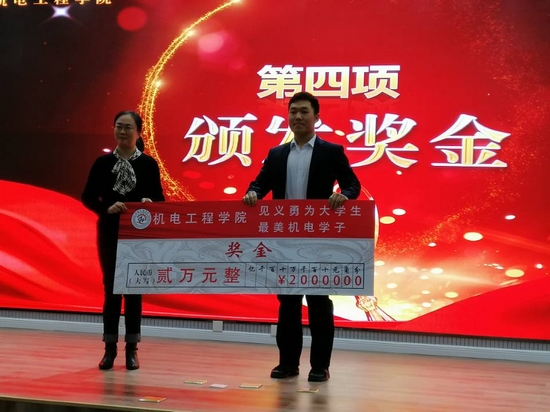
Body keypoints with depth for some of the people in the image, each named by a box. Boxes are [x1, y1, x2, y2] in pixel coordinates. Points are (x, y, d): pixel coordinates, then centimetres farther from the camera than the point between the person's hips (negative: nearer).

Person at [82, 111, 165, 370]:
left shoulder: (148, 164, 0)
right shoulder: (102, 162, 1)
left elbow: (159, 199, 1)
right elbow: (88, 197, 0)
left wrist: (150, 203, -21)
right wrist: (107, 208, -17)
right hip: (109, 234, 1)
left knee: (134, 290, 5)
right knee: (111, 289, 5)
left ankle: (132, 349, 13)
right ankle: (110, 348, 14)